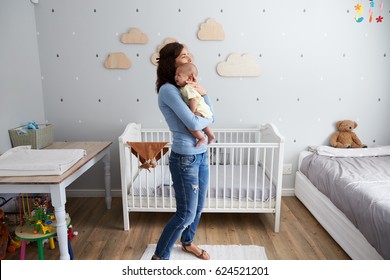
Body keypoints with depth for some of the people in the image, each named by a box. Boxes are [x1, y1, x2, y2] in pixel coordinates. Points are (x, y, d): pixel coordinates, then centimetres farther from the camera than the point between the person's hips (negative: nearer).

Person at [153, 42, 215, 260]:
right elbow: (194, 124, -24)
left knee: (198, 206, 21)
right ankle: (159, 257, 21)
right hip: (185, 159, -8)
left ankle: (188, 243, 45)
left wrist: (203, 92, -8)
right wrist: (208, 119, -4)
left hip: (201, 155, 8)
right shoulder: (168, 89, -17)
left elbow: (212, 115, 6)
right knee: (186, 214, 0)